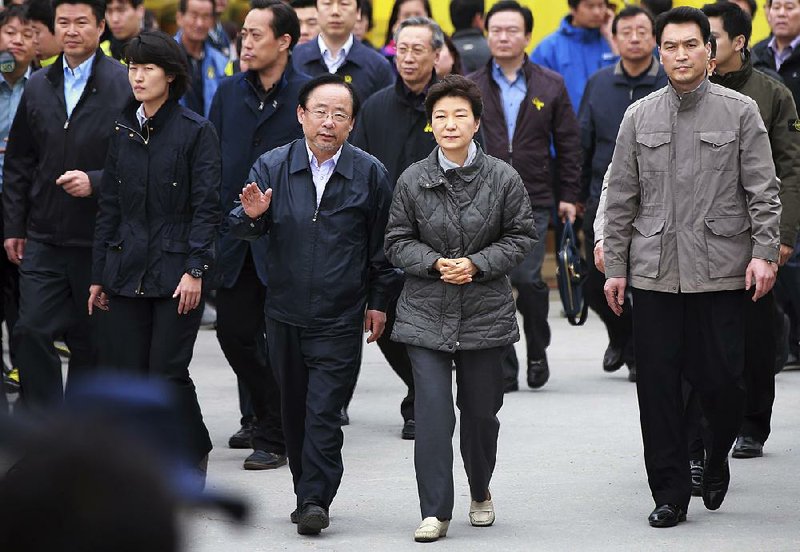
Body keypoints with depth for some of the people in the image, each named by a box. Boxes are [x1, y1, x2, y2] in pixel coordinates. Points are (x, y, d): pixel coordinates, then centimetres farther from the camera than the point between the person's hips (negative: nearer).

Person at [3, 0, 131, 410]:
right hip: (43, 239, 4)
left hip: (97, 237, -4)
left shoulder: (124, 86, -7)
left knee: (90, 343, 7)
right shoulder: (38, 87, 9)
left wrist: (95, 182, -21)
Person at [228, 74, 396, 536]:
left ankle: (316, 500, -5)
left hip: (340, 318, -3)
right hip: (286, 313, 3)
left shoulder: (370, 174, -1)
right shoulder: (272, 167, 1)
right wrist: (251, 215, -25)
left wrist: (378, 302, 7)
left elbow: (381, 243, 6)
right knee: (295, 410, 10)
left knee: (324, 413, -9)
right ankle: (308, 493, 21)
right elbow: (244, 230, -2)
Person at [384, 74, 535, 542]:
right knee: (433, 413, -9)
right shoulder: (413, 180, -1)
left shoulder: (503, 178, -3)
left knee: (481, 412, 12)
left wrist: (477, 264, -12)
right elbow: (398, 241, 5)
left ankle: (480, 493, 36)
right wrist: (436, 264, -13)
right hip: (427, 315, 0)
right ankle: (435, 512, -6)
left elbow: (522, 236, 2)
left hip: (486, 313, 0)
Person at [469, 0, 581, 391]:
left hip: (532, 201, -1)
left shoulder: (550, 86, 7)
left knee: (526, 278, -11)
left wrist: (569, 194, 6)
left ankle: (538, 351, 14)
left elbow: (568, 143, 10)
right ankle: (504, 370, 7)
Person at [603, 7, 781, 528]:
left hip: (721, 271, -2)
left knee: (721, 378, -2)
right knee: (658, 384, 1)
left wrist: (764, 253, -10)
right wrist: (615, 266, 8)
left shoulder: (740, 112, 2)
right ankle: (670, 492, 9)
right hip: (654, 273, 2)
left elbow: (763, 191, 0)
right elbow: (621, 198, 12)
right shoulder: (640, 117, 10)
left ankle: (716, 459, 27)